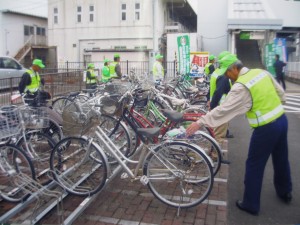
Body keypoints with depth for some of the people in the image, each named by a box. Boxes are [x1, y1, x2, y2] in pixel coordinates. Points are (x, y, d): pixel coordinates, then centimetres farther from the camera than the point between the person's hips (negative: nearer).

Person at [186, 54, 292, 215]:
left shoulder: (241, 86, -21)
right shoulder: (261, 72, 2)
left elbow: (223, 109, -24)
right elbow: (280, 93, 11)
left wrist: (200, 122, -20)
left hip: (266, 128, -8)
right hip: (281, 119, 8)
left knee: (254, 165, 7)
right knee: (281, 160, 25)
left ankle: (251, 204, 20)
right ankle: (285, 192, 46)